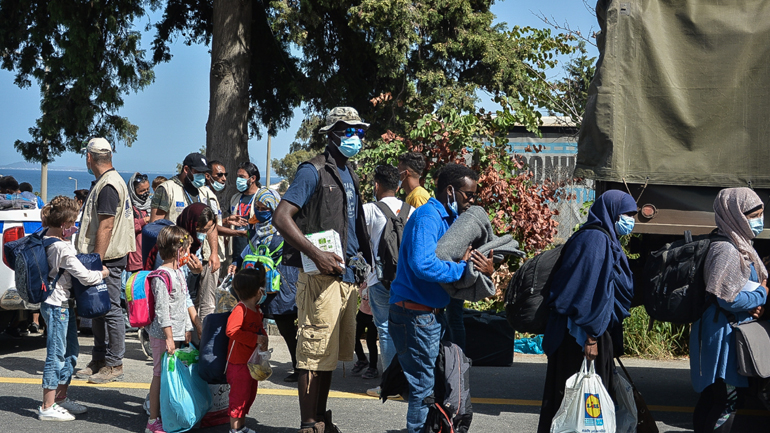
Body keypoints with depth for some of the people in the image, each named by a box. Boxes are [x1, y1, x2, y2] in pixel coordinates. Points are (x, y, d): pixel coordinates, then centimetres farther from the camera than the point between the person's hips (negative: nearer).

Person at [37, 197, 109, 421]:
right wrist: (102, 273, -3)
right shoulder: (62, 248, -23)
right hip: (57, 305, -10)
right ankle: (47, 407, 3)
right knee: (56, 355, -3)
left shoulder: (46, 240, 5)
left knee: (71, 351, 17)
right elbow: (85, 277, -21)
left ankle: (61, 398, 28)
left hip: (63, 304, 10)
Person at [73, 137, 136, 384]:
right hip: (101, 257, 11)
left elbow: (106, 227, -22)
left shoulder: (108, 186, -16)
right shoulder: (104, 182, 18)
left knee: (111, 310, -6)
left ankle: (114, 365, -1)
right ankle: (99, 361, 21)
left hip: (108, 258, -11)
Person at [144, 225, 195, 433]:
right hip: (163, 335, -9)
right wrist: (169, 337, -19)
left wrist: (187, 329, 23)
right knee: (160, 375, -4)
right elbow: (162, 310, -18)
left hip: (176, 333, 9)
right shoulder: (162, 276, -17)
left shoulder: (179, 272, 14)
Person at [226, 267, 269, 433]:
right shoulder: (240, 310, -20)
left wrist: (264, 339, 1)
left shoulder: (256, 310, 10)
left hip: (252, 362, 10)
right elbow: (231, 330, -31)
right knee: (239, 394, -3)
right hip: (239, 363, -10)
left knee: (250, 394, 17)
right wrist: (256, 338, -29)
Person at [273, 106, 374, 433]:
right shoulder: (314, 171, -9)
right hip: (322, 276, -9)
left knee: (331, 353, 14)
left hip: (346, 275, 9)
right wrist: (317, 256, -23)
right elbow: (282, 218, -18)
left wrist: (359, 258, 13)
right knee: (316, 354, -6)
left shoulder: (348, 173, 17)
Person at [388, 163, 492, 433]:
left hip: (431, 314, 10)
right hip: (415, 315, -10)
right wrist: (462, 267, -20)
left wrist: (485, 269, 0)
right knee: (425, 387, -5)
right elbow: (423, 265, -31)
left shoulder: (449, 219, 16)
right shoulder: (428, 217, -16)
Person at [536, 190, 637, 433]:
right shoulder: (595, 240, -15)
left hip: (599, 334, 10)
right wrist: (591, 336, -23)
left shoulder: (607, 241, 16)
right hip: (582, 336, -10)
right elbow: (589, 292, -21)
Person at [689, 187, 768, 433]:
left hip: (732, 332, 10)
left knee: (711, 397, 13)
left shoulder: (742, 248, 14)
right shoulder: (726, 250, -18)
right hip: (723, 334, -10)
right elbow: (728, 298, -22)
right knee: (729, 399, -9)